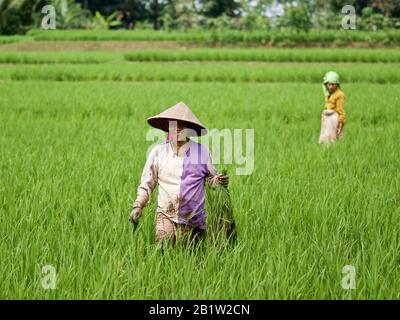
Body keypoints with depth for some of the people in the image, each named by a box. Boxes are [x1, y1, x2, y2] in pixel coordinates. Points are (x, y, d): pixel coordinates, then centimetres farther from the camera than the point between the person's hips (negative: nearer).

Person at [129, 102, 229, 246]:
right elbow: (147, 183, 11)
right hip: (166, 216, 0)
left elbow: (210, 177, 13)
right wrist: (138, 206, 3)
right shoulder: (158, 151, 4)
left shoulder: (201, 151, 2)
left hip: (193, 219, 0)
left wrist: (218, 180, -9)